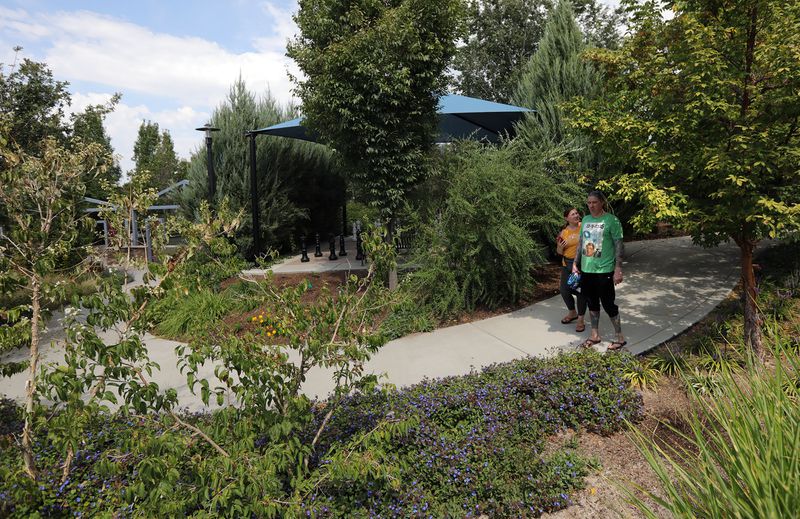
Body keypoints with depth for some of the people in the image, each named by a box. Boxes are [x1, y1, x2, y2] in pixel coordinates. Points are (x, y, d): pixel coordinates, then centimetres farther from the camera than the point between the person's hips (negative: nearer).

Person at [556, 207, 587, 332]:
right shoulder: (563, 232, 3)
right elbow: (560, 252, 11)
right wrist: (560, 247, -9)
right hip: (567, 264, 4)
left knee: (581, 290, -1)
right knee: (564, 290, 9)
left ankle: (580, 319, 14)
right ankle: (573, 313, 34)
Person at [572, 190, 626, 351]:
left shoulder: (611, 220, -9)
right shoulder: (585, 220, 8)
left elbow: (618, 245, -10)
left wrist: (618, 268, -15)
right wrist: (575, 264, 13)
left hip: (604, 270, -6)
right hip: (586, 270, 6)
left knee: (608, 304, 1)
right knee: (592, 303, 14)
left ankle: (619, 337, 16)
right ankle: (595, 335, 27)